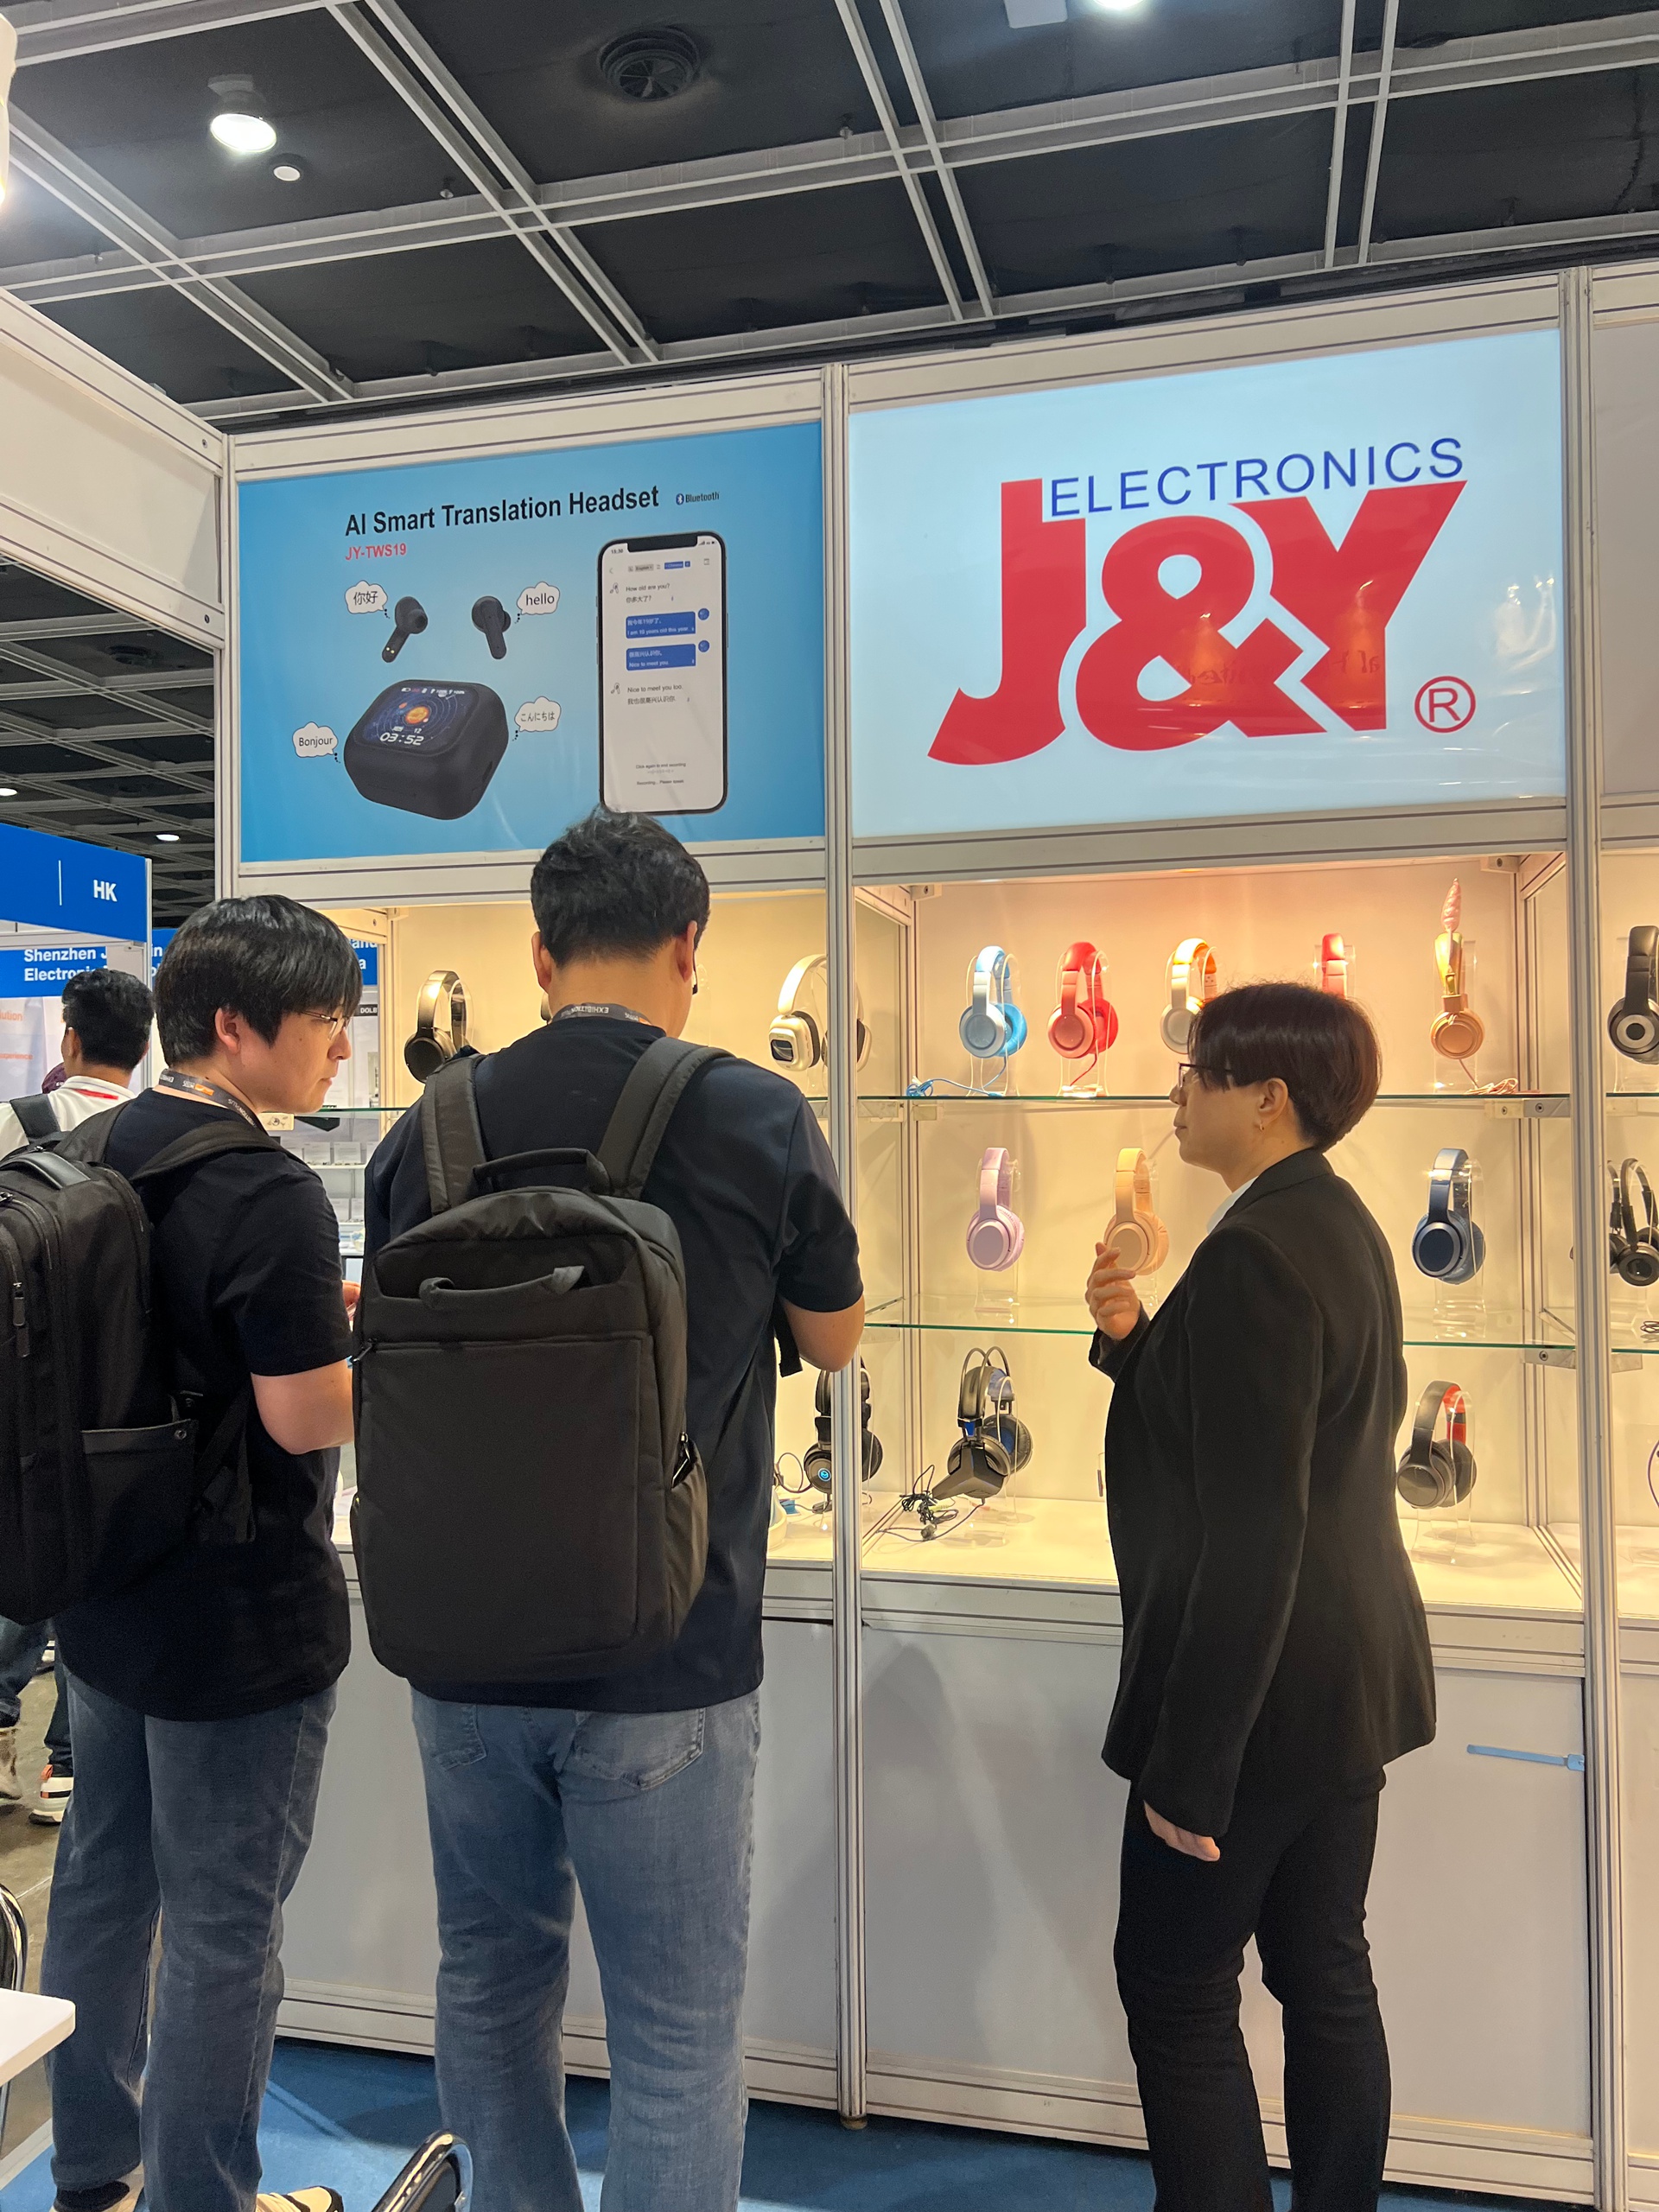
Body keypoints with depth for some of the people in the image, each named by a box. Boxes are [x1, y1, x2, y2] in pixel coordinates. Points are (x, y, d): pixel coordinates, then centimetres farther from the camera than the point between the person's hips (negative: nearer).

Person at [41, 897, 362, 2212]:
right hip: (242, 1621, -9)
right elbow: (309, 1414, -25)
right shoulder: (271, 1194, -24)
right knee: (224, 1933, 7)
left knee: (102, 1887, 22)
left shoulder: (97, 1156, 4)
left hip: (104, 1596, 9)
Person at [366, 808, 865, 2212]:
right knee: (678, 2027, 12)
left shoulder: (430, 1132, -4)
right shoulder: (762, 1121, -13)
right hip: (671, 1661, -3)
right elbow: (837, 1341, 2)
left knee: (492, 1978, 24)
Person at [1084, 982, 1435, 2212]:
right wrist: (1132, 1335, -1)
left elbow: (1247, 1538, -25)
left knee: (1175, 1990, 6)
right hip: (1350, 1677, 10)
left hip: (1263, 1690, -10)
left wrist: (1189, 1766, -20)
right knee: (1326, 1977, 19)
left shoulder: (1257, 1253, -23)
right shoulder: (1339, 1225, 8)